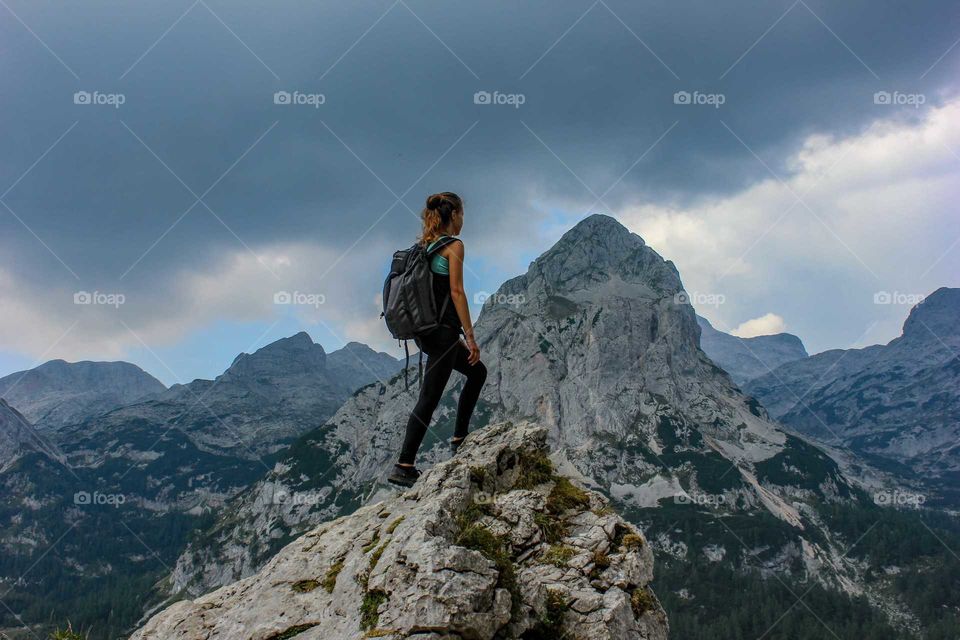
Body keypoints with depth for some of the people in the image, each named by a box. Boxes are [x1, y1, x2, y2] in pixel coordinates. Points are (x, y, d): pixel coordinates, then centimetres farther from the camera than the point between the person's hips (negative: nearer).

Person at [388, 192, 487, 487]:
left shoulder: (425, 246, 15)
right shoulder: (454, 245, -9)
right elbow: (456, 292, -16)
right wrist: (470, 336, -13)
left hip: (426, 329, 9)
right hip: (442, 331, -9)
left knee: (477, 372, 24)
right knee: (429, 399, -6)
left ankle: (460, 437, 26)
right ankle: (404, 467, -5)